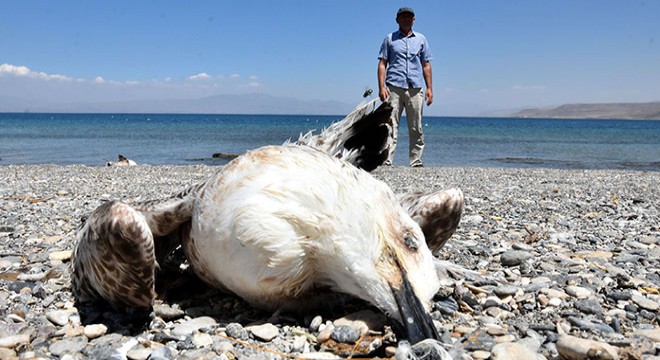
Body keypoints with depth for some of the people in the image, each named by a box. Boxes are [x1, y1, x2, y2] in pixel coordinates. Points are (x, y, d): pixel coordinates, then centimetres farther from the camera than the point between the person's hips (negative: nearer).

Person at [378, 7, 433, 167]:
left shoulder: (421, 39, 19)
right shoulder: (390, 39, 13)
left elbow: (426, 65, 18)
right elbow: (382, 64, 7)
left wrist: (429, 88, 8)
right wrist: (381, 87, -5)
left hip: (415, 88, 2)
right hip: (394, 87, -2)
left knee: (416, 129, 1)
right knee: (390, 127, -8)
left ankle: (416, 162, 7)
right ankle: (386, 161, -9)